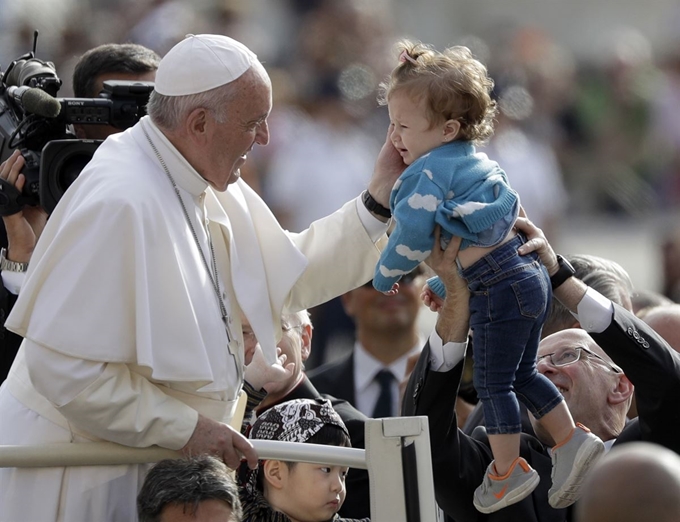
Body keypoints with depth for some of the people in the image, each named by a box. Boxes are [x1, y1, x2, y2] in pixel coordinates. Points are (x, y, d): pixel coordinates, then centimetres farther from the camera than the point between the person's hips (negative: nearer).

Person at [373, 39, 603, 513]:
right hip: (531, 276, 9)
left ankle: (509, 472, 11)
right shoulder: (477, 162, 19)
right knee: (521, 373, 20)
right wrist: (444, 284, 33)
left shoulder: (428, 172, -10)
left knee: (494, 383, 3)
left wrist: (385, 276, 3)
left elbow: (413, 237, -15)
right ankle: (571, 440, 18)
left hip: (499, 289, -9)